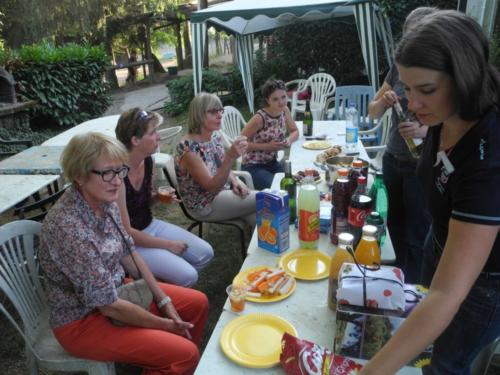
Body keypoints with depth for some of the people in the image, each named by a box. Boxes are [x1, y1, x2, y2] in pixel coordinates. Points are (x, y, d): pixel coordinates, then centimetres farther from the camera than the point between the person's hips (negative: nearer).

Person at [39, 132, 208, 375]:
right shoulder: (68, 227, -32)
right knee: (185, 353, -16)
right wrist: (165, 325, -14)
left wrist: (164, 301, 0)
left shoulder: (105, 202, -8)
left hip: (116, 290, 8)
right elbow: (108, 306, -27)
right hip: (83, 320, -8)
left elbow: (128, 253, 4)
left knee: (197, 303, 11)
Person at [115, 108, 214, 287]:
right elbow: (125, 232, -22)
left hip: (151, 225, 8)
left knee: (205, 253, 1)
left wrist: (159, 196, -8)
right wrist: (167, 244, -15)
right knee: (187, 276, -18)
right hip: (129, 243, -8)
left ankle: (163, 280, 17)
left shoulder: (148, 161, -4)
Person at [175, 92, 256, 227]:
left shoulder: (215, 136, -2)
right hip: (205, 204, -7)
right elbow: (211, 187, -29)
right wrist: (231, 157, -41)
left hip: (223, 189, 7)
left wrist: (235, 181, -7)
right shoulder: (188, 148, -26)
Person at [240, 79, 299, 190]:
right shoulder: (260, 118, -23)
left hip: (273, 163, 6)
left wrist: (289, 140, -11)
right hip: (253, 166, -6)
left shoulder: (285, 111, -4)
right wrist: (266, 146, -22)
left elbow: (294, 131, 11)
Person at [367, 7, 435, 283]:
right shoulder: (399, 67, 3)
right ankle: (400, 276, 40)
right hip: (392, 160, 5)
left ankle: (412, 288, 26)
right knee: (395, 224, 19)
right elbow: (373, 113, 8)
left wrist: (426, 129, -32)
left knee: (417, 233, 6)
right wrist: (383, 101, -14)